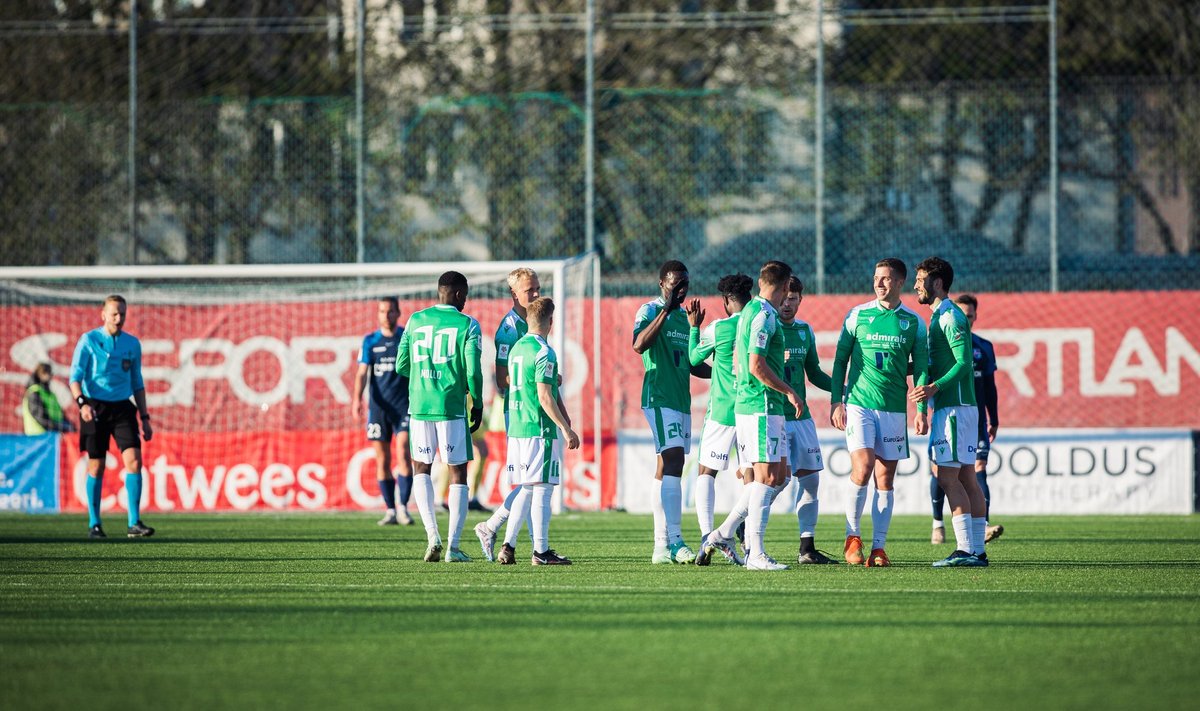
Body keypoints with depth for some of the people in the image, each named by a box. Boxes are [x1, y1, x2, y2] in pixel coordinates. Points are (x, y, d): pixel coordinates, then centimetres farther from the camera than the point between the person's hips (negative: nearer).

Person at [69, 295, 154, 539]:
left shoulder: (132, 344, 10)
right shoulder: (89, 341, -2)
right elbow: (75, 376, -7)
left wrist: (145, 418, 13)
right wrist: (82, 402, -25)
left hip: (122, 407, 3)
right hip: (96, 408, -3)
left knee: (134, 461, -12)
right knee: (96, 467, 0)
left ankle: (134, 523, -11)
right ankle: (94, 525, 12)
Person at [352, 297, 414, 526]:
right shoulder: (370, 341, 8)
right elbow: (362, 372, 2)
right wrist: (357, 399, -14)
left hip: (404, 405, -2)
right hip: (378, 406, 2)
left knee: (403, 455, -14)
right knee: (382, 460, 1)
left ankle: (403, 507, -9)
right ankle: (390, 510, 8)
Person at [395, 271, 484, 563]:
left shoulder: (415, 321, 7)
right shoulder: (467, 325, -3)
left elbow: (401, 365, 9)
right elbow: (473, 371, -9)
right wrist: (477, 404, 5)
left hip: (419, 407, 3)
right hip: (452, 408, -3)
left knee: (421, 470, 18)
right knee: (458, 474, 6)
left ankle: (432, 535, -1)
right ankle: (454, 547, 2)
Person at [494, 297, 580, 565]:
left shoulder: (516, 349, 13)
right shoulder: (544, 353, -12)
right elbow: (544, 397, -17)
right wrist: (566, 429, -14)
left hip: (516, 429, 8)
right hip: (540, 430, -8)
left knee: (524, 490, 12)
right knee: (542, 490, -4)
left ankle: (508, 547, 7)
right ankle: (541, 551, -3)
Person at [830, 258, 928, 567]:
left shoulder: (913, 322, 6)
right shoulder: (857, 315, 4)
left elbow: (920, 368, 7)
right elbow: (840, 360, 7)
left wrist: (921, 410, -1)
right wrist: (836, 402, -1)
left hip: (894, 410, 2)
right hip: (858, 405, -2)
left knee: (885, 479, 1)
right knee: (862, 469, -16)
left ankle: (878, 547, 5)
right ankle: (852, 536, -2)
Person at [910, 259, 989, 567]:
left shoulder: (950, 317, -12)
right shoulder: (940, 316, 19)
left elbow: (963, 363, -20)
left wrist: (934, 388, -27)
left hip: (954, 407, -10)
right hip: (950, 406, 10)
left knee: (948, 477, -12)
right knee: (966, 477, 7)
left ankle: (966, 549, -15)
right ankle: (977, 550, 7)